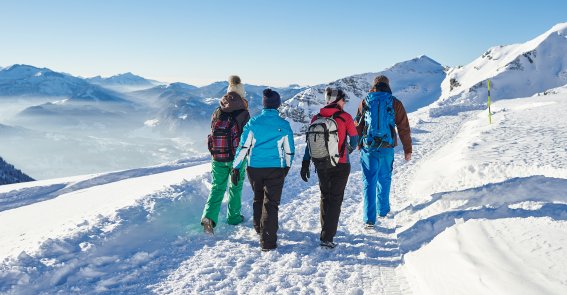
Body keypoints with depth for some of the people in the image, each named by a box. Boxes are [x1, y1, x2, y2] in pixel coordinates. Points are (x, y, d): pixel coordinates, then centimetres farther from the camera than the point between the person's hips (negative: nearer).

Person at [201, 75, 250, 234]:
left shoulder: (217, 113, 1)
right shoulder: (243, 114, -12)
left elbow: (212, 134, 7)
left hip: (218, 158, 3)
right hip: (237, 158, -3)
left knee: (217, 187, 9)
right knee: (235, 187, 16)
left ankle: (209, 216, -8)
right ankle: (233, 217, 27)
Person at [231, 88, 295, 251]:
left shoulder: (253, 122, -4)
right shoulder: (284, 125, -6)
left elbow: (243, 146, -5)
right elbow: (289, 149, 3)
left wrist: (236, 167, 1)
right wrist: (287, 166, 20)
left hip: (254, 168, 2)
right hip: (275, 169, -2)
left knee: (258, 199, 24)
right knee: (271, 204, 2)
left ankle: (259, 227, 42)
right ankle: (268, 241, -2)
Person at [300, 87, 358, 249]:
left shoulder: (316, 119, -1)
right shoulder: (345, 117, -10)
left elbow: (309, 143, 0)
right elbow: (354, 139, 0)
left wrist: (305, 165, 6)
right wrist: (351, 148, 22)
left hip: (321, 166, 4)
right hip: (340, 166, -4)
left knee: (325, 196, 21)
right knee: (335, 200, 3)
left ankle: (326, 230, 33)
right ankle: (327, 238, -2)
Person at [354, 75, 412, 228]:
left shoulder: (365, 102, 1)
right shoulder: (395, 103, -1)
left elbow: (357, 126, 8)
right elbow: (404, 128, 1)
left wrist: (358, 145, 21)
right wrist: (407, 149, 8)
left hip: (368, 148, 0)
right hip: (387, 148, 0)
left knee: (369, 182, 4)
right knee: (384, 179, 20)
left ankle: (369, 219, -1)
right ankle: (383, 210, 32)